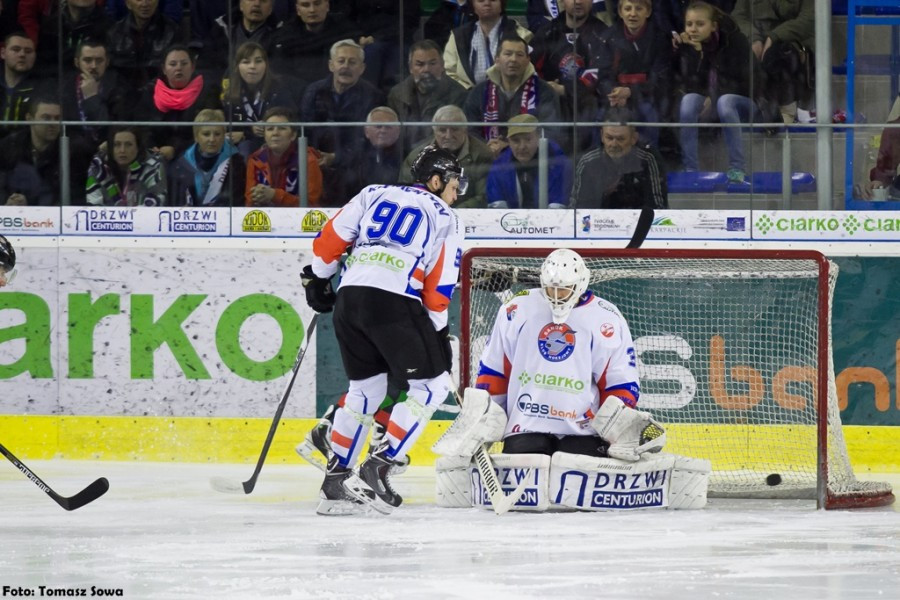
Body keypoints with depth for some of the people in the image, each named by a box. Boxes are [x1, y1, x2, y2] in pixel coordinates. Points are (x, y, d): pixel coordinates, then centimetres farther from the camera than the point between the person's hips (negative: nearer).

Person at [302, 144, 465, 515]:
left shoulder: (374, 194, 20)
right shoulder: (446, 220, 10)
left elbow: (331, 238, 14)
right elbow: (439, 287, 4)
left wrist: (317, 279, 27)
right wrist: (438, 333, 15)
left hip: (349, 298, 6)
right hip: (394, 303, -6)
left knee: (366, 388, 21)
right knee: (432, 387, 6)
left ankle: (335, 481, 18)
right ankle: (377, 469, -5)